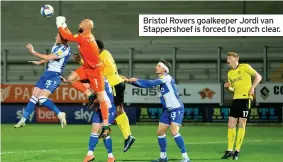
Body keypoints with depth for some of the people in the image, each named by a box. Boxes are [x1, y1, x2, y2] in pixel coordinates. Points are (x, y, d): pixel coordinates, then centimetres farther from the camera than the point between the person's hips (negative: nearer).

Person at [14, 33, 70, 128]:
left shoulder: (64, 49, -18)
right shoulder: (56, 45, 8)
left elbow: (48, 57, -23)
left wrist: (33, 52, -18)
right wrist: (39, 62, 20)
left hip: (54, 76, -8)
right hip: (47, 74, 8)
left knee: (42, 98, -22)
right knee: (34, 97, 4)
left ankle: (60, 114, -7)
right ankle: (23, 120, 9)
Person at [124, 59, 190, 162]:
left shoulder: (167, 78, -14)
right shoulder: (160, 80, 11)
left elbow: (151, 83, -22)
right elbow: (147, 85, 12)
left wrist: (137, 80, -16)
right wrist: (130, 81, 5)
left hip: (177, 108, -9)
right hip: (168, 110, 9)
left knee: (174, 132, -21)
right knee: (160, 132, 9)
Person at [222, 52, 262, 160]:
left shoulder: (245, 67, -2)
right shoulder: (230, 73, 15)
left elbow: (258, 76, -3)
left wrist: (252, 87, -16)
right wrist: (228, 86, 1)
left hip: (245, 98, -6)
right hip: (236, 98, 6)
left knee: (241, 124, -4)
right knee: (231, 124, 1)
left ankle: (237, 151, 2)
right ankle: (229, 150, 7)